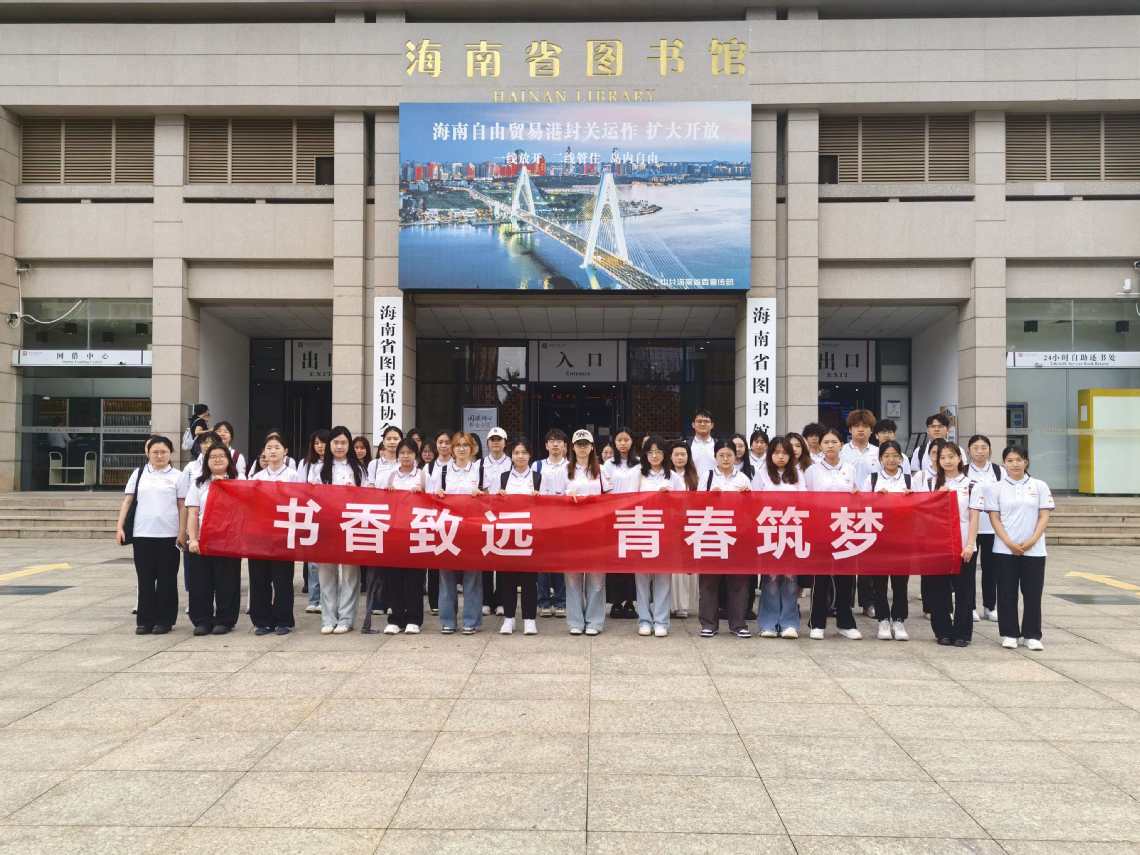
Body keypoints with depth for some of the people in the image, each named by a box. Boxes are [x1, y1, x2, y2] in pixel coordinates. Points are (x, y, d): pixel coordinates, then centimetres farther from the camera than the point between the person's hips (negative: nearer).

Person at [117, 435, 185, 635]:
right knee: (145, 579, 6)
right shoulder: (139, 474, 8)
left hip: (168, 535, -1)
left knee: (166, 579, 5)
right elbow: (127, 501, 8)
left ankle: (164, 620, 13)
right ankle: (144, 620, 13)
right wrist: (119, 527, -1)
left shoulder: (176, 476, 4)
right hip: (142, 534, 1)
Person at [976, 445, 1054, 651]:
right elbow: (994, 519, -1)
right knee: (1007, 593, 3)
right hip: (1005, 549, 0)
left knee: (1033, 593, 3)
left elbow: (1044, 517, 1)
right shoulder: (995, 488, 2)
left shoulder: (1039, 486, 5)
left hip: (1034, 549, 1)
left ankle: (1032, 635, 12)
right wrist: (1010, 543, -12)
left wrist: (1031, 541, -12)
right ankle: (1009, 634, 12)